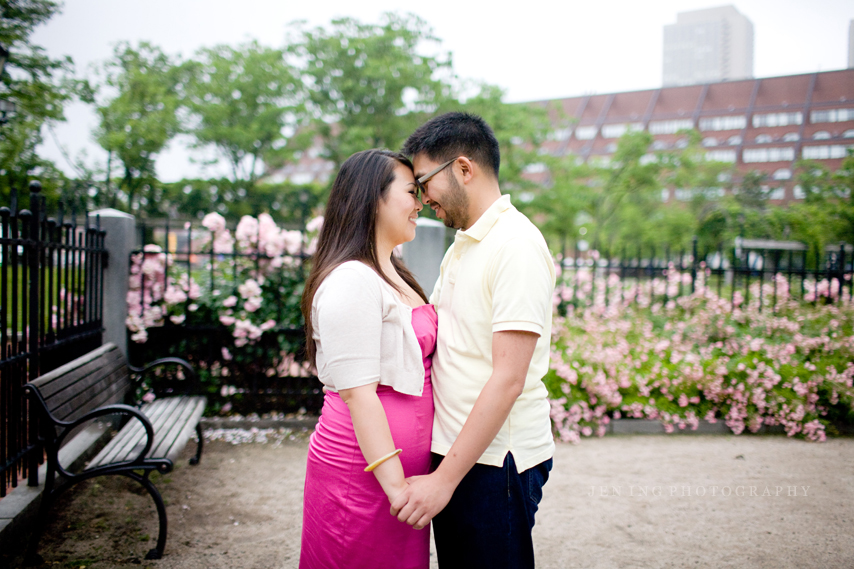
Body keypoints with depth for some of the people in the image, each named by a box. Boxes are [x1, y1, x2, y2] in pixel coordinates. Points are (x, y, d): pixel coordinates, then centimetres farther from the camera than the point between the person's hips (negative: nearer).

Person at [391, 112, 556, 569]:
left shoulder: (516, 245, -16)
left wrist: (444, 479, -21)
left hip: (493, 462, -8)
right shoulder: (464, 244, 13)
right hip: (455, 452, 8)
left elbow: (507, 379, -22)